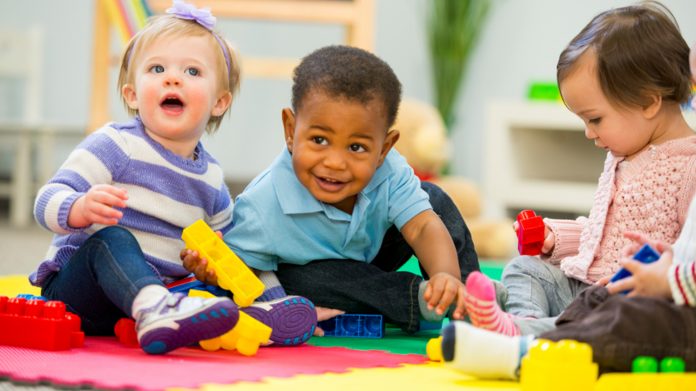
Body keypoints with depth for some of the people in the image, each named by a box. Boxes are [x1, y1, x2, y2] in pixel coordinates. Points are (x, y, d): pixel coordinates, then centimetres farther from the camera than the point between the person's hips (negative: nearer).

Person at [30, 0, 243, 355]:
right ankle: (156, 310, -63)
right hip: (77, 289, -6)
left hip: (155, 286, 7)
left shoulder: (211, 178, 14)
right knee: (111, 239, -35)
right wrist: (81, 209, -37)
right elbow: (48, 202, -15)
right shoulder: (115, 145, -5)